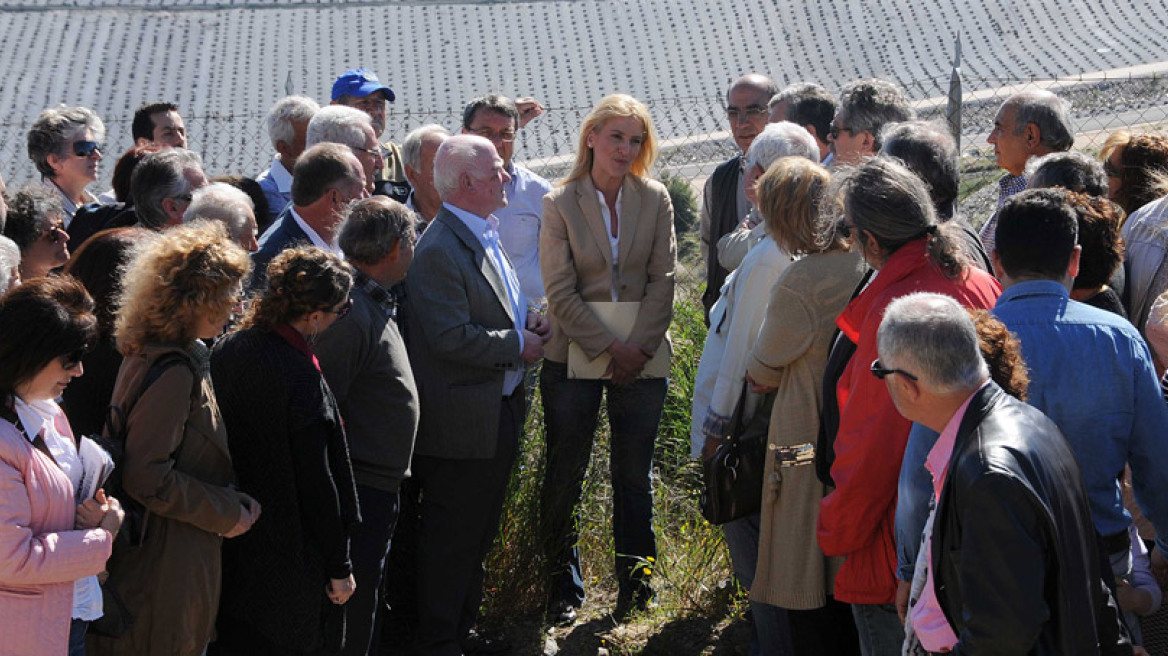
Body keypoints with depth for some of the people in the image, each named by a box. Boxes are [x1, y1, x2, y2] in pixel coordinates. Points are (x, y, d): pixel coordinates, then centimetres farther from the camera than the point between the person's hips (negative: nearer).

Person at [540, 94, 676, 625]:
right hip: (574, 357, -1)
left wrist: (639, 346, -10)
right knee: (564, 478, 2)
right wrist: (608, 347, -13)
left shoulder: (655, 200, 4)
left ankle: (636, 592, 15)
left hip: (642, 357, 2)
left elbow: (662, 280, 1)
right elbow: (561, 293, -5)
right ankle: (564, 591, 14)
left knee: (635, 480, 6)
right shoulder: (560, 204, -2)